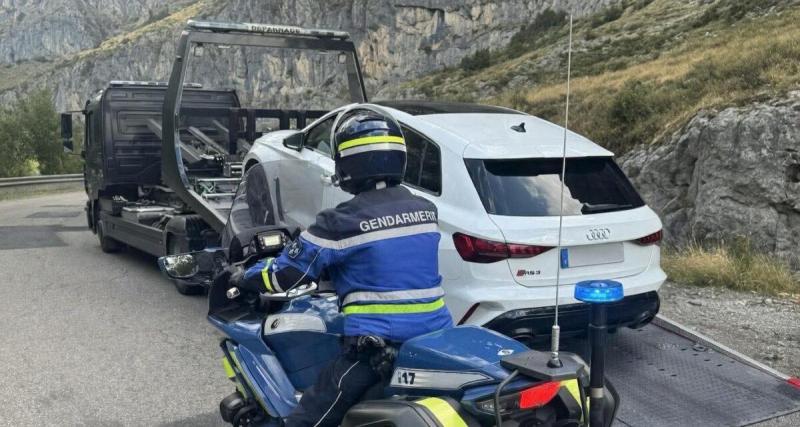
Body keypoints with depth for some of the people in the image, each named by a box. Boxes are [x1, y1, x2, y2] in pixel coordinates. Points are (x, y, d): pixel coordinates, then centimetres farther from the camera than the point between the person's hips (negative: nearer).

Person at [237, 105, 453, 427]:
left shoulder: (341, 222, -12)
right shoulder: (426, 210, 7)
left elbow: (286, 274, -4)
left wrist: (244, 276, 17)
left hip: (375, 349, -6)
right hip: (436, 341, 7)